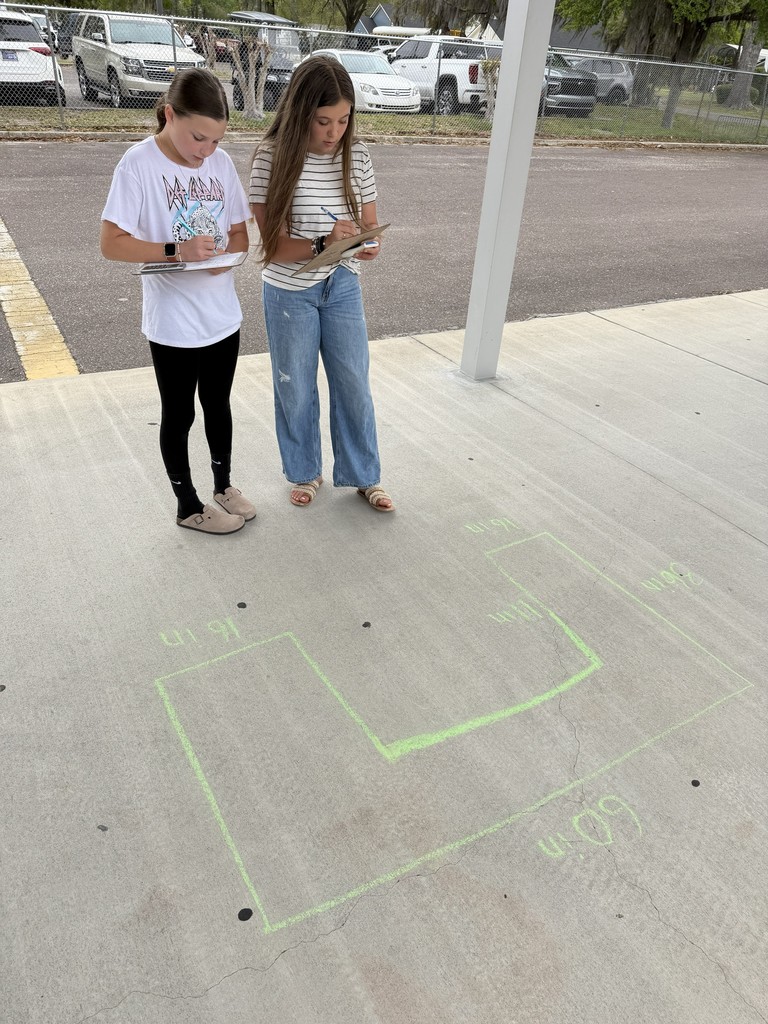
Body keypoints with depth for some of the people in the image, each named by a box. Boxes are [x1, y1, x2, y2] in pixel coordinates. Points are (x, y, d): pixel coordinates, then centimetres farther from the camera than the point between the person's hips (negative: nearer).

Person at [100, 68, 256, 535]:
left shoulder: (221, 162, 1)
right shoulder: (139, 164, -14)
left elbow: (240, 232, 8)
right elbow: (112, 243, -16)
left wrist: (227, 255, -14)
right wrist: (176, 250, -28)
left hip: (223, 315, 5)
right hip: (173, 322, -5)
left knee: (218, 404, 20)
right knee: (179, 414, 10)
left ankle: (224, 484, 40)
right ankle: (189, 505, 27)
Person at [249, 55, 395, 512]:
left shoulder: (357, 156, -4)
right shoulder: (273, 158, -14)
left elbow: (370, 225, 3)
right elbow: (272, 244, -17)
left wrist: (368, 245, -21)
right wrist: (323, 243, -34)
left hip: (343, 288, 3)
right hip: (290, 292, -2)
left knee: (354, 385, 9)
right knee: (297, 390, 11)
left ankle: (365, 476, 28)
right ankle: (304, 473, 34)